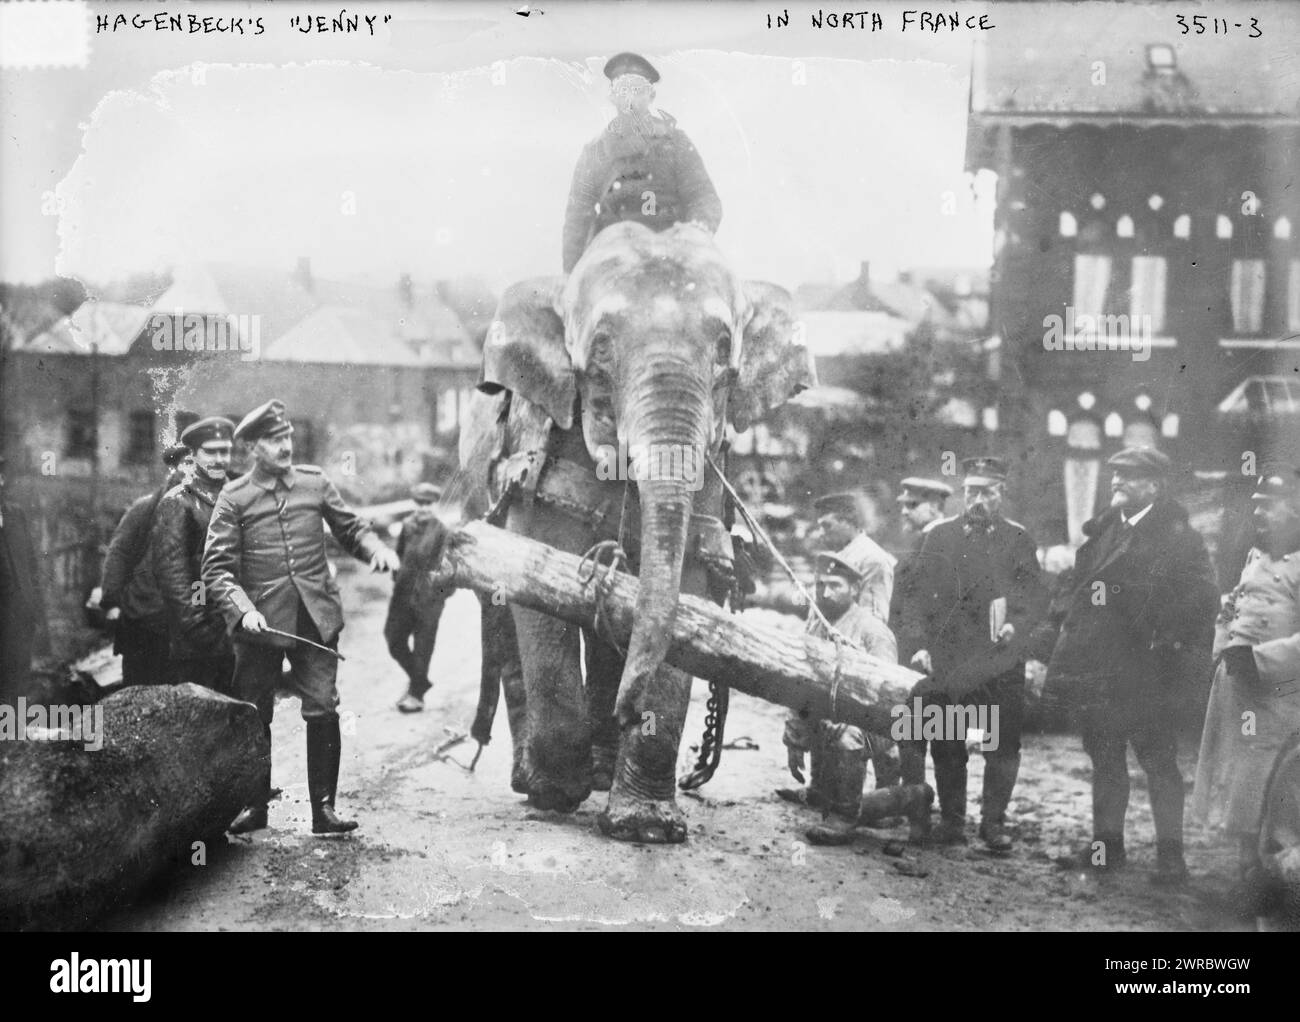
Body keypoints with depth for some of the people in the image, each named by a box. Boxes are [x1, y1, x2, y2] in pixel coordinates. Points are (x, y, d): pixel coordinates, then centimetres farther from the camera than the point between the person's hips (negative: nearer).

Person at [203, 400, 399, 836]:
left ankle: (323, 808, 4)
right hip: (261, 622, -1)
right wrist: (243, 610, -18)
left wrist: (376, 549, -5)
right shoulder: (234, 499, -1)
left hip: (316, 617, 1)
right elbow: (216, 567, -4)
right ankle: (255, 806, 24)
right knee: (254, 717, 8)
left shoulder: (315, 482, 7)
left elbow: (350, 528, 16)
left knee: (323, 710, -5)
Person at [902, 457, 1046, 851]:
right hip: (946, 659, 0)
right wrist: (920, 645, -5)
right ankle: (951, 822, 16)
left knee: (1003, 745, 1)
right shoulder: (938, 535, 6)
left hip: (1001, 662, 0)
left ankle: (994, 822, 15)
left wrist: (1014, 626, -16)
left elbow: (1034, 597, 3)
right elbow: (916, 596, 6)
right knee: (946, 746, 3)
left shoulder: (1018, 539, 7)